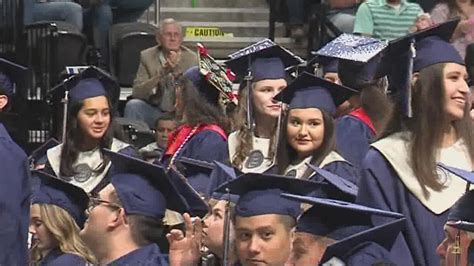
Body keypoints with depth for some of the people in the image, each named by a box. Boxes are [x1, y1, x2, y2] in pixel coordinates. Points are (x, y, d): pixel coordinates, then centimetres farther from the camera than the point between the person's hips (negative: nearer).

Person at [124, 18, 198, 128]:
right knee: (133, 105, -25)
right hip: (154, 112, 1)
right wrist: (161, 73, -23)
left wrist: (177, 70, -26)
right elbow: (137, 93, -9)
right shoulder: (147, 56, 0)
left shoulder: (191, 58, -3)